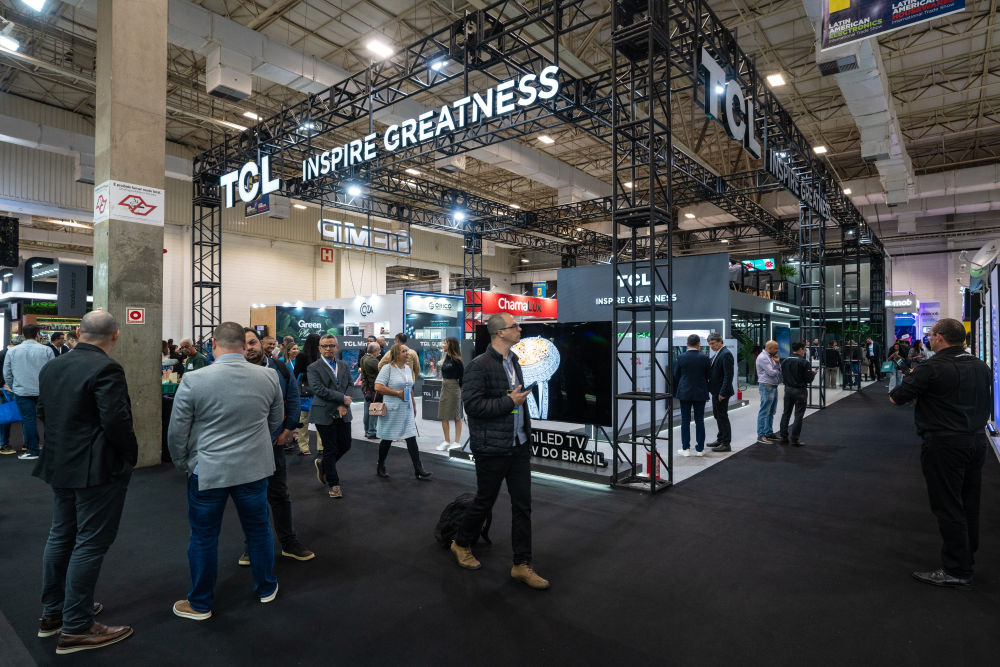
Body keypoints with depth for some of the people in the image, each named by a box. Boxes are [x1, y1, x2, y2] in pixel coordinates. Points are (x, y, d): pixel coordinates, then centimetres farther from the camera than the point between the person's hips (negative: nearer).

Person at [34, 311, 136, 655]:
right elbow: (117, 420, -26)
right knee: (90, 544, 1)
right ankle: (76, 629, 10)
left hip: (60, 465, 9)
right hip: (97, 470, -9)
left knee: (60, 536, 20)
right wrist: (130, 455, -10)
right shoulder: (106, 369, -21)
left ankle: (52, 613, 34)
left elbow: (43, 412, 12)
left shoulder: (51, 367, 6)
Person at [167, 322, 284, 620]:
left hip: (207, 470, -2)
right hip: (254, 467, 2)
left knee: (204, 536, 14)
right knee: (258, 528, 18)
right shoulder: (268, 376, -7)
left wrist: (183, 464, 11)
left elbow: (177, 431, -6)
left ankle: (200, 603, 31)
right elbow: (276, 420, 6)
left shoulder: (194, 380, -14)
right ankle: (267, 588, 35)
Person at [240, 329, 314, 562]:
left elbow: (293, 400, 5)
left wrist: (287, 430, 0)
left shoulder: (280, 369, 0)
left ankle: (289, 543, 25)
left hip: (274, 442, 2)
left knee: (279, 494, 12)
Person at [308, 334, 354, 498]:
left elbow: (349, 387, 7)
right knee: (330, 449, 3)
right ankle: (334, 484, 18)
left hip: (343, 413, 5)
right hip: (325, 414, -5)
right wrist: (343, 398, -16)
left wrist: (343, 405, -9)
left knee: (345, 445, 10)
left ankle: (322, 464, 37)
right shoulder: (314, 368, -6)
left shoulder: (344, 366, 11)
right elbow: (319, 390, -16)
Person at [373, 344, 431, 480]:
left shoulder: (408, 368, 11)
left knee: (411, 438, 0)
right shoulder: (387, 368, -11)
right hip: (392, 411, -5)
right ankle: (380, 467, 27)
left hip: (407, 410, 5)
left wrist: (414, 404, 19)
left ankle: (418, 469, 1)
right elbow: (378, 387, -19)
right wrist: (398, 393, -17)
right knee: (387, 439, 8)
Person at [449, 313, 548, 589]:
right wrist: (509, 402, -20)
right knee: (484, 501, 9)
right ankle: (461, 544, 34)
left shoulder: (513, 362, 12)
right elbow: (472, 404, -22)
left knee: (522, 505, 8)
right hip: (492, 449, -7)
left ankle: (522, 565, 19)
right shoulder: (479, 366, -15)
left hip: (519, 445, 7)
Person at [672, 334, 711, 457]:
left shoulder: (681, 358, -5)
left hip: (684, 393, 0)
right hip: (700, 393, 0)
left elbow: (676, 376, 2)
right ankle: (700, 449, 12)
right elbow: (709, 375, 1)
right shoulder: (704, 358, -6)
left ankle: (686, 449, 8)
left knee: (685, 421, 6)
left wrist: (675, 392, 12)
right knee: (699, 421, 7)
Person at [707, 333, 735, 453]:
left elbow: (728, 375, -22)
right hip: (716, 391, 10)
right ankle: (720, 439, 31)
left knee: (722, 416, -2)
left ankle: (726, 444, 8)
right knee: (717, 415, 18)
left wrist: (722, 393, -23)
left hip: (721, 392, -10)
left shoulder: (726, 354, -18)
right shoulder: (718, 354, 12)